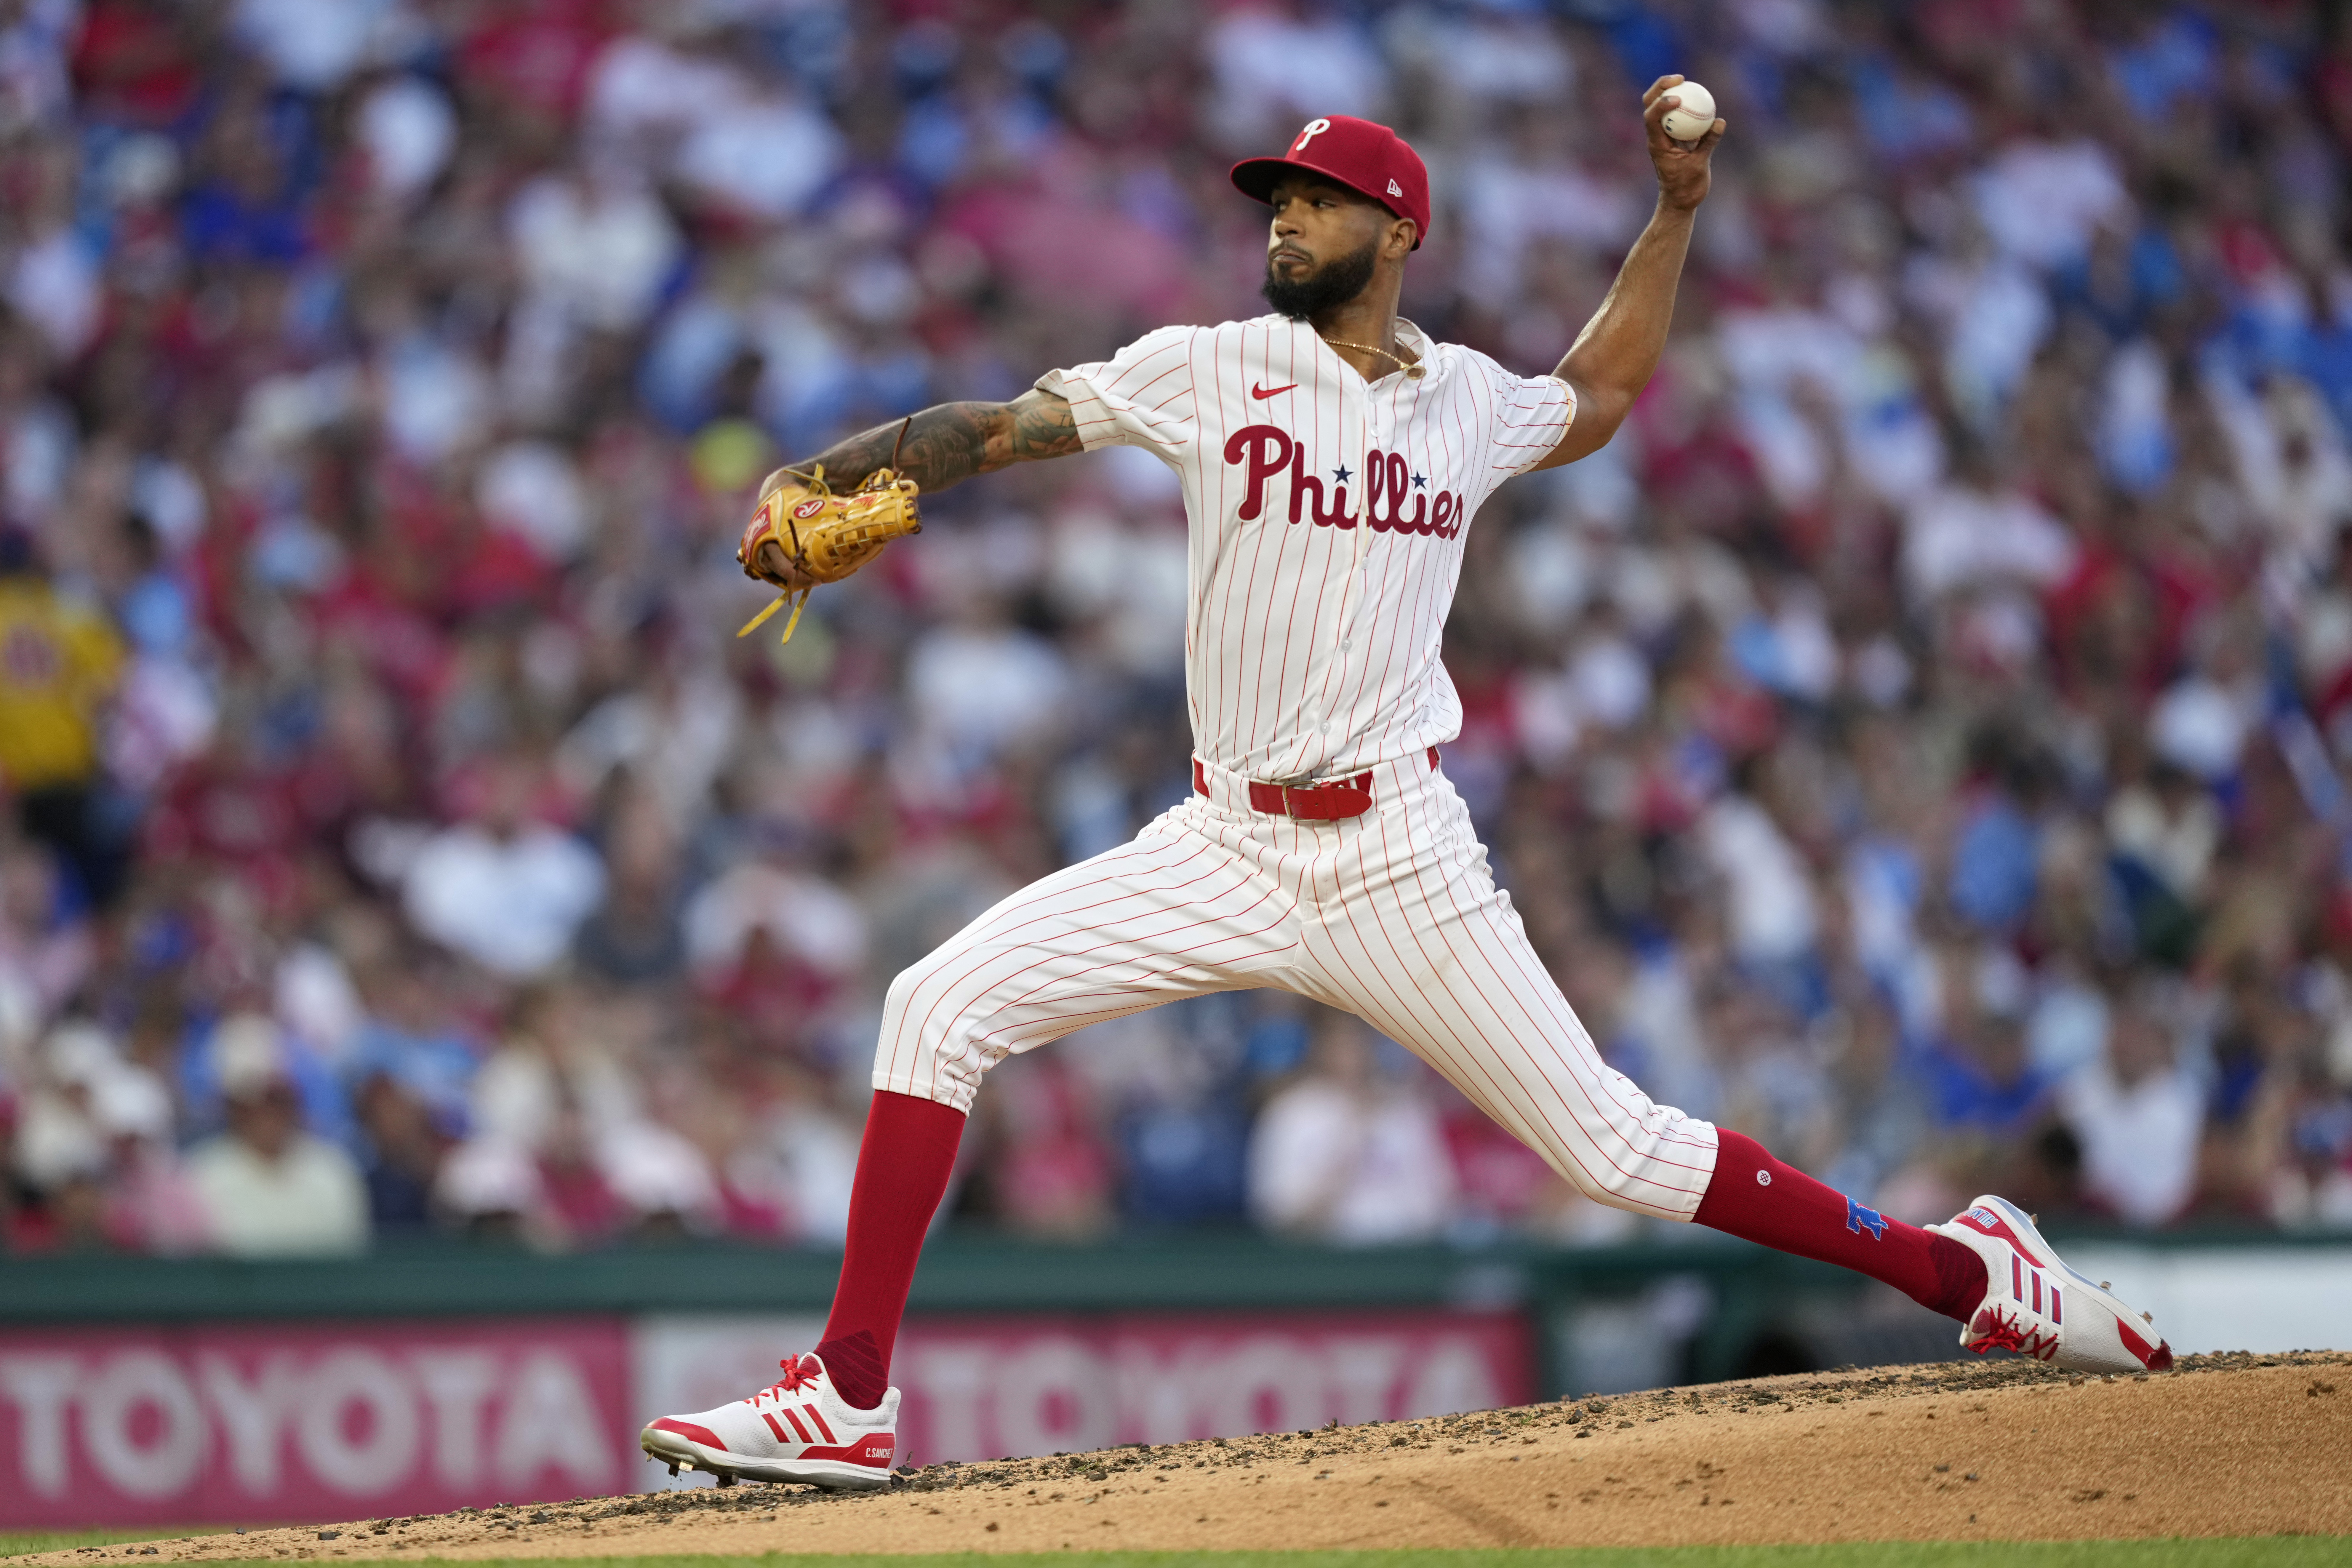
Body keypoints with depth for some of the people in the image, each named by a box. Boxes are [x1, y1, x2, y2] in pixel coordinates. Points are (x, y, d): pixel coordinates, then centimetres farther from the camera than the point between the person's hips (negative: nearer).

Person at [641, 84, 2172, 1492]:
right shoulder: (1211, 371, 0)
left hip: (1399, 861, -1)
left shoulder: (1471, 400, 6)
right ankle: (849, 1399, -10)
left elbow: (1595, 401, 29)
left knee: (1610, 1143, -3)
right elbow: (992, 428, -6)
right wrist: (813, 486, -21)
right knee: (940, 1010, -13)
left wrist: (1677, 211, 22)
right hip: (1225, 851, 1)